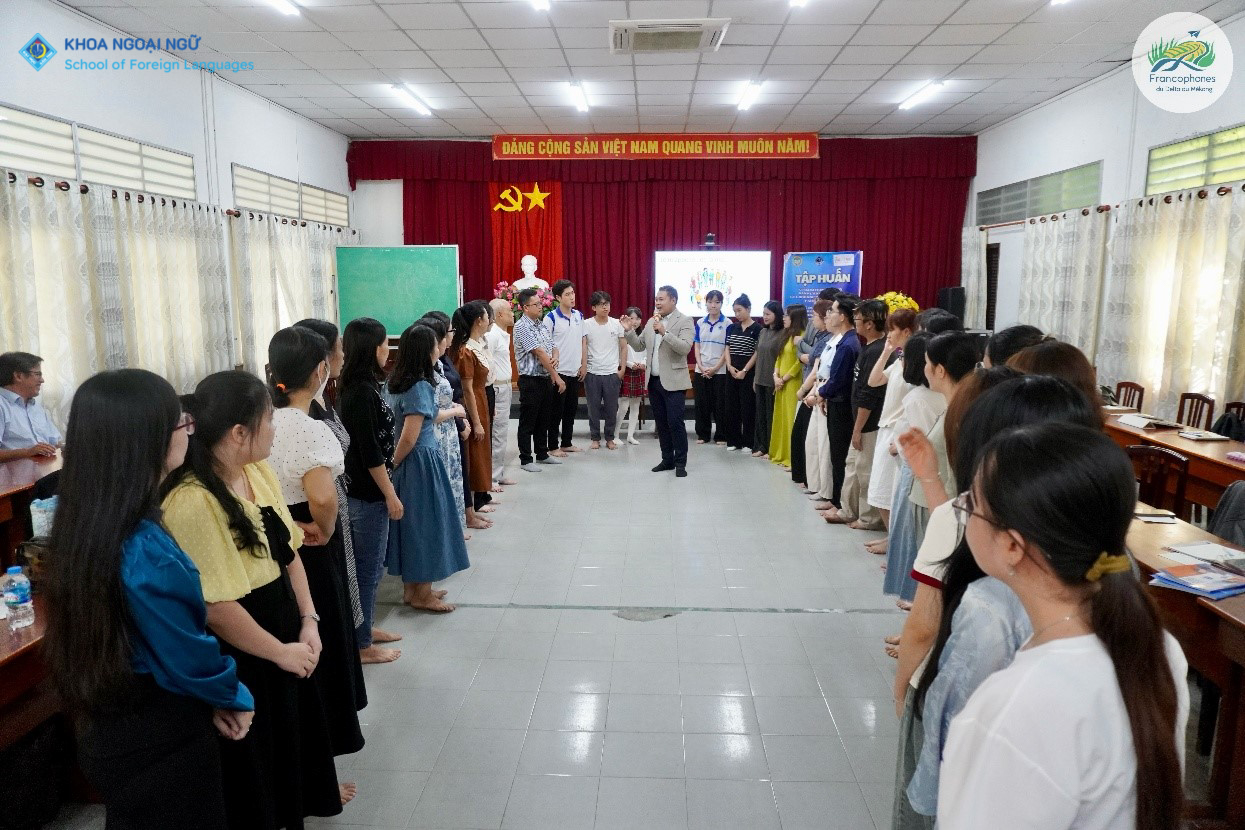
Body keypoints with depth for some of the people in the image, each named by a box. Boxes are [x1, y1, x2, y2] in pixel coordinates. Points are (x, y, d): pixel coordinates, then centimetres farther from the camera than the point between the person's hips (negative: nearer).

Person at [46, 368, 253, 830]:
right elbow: (190, 658, -23)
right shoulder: (146, 550, -33)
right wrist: (235, 697, -3)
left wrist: (210, 699, 7)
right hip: (159, 741, -8)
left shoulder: (87, 522, -5)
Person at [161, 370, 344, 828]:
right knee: (254, 749, 13)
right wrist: (281, 651, -16)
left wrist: (308, 620, -3)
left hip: (284, 624, 9)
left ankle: (306, 793, 53)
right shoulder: (192, 502, -28)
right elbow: (216, 607, -27)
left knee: (296, 720, 28)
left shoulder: (260, 472, -1)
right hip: (237, 652, -8)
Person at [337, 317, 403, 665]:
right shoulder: (362, 391, -20)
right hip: (368, 492, -9)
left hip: (362, 488, 9)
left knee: (369, 565, 20)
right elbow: (370, 450, -21)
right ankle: (362, 645, 15)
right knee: (368, 568, 3)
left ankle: (365, 627, 35)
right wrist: (390, 494, -15)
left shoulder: (357, 386, 8)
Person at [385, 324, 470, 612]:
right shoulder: (420, 386, -20)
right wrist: (392, 465, -8)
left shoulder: (400, 382, 7)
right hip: (421, 461, -9)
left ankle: (412, 588, 29)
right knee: (425, 523, 3)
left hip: (409, 463, 9)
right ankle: (422, 594, 16)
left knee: (411, 522, 17)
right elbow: (409, 438, -21)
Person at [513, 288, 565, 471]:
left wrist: (554, 361, -6)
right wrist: (557, 377, -17)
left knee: (544, 420, 16)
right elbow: (540, 353, -17)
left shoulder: (541, 325, 12)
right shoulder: (522, 327, -14)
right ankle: (525, 460, 9)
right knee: (528, 422, 2)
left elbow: (552, 348, 16)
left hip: (546, 379, 8)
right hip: (531, 380, -8)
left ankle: (542, 454, 28)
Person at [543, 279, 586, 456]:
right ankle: (553, 446, 11)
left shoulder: (579, 316, 7)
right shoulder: (551, 318, -11)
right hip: (559, 371, -6)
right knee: (557, 410, 1)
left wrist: (584, 365, 8)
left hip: (575, 372, 6)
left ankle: (566, 443, 24)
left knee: (571, 408, 13)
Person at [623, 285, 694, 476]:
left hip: (673, 382, -6)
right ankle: (667, 460, 22)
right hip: (654, 381, 7)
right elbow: (639, 345, 16)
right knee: (661, 423, 12)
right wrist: (629, 331, 0)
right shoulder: (651, 322, 13)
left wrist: (664, 332, -28)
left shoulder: (685, 321, -7)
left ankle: (680, 463, 3)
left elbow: (685, 347, -20)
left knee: (675, 422, -6)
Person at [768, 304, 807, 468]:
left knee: (792, 420, -4)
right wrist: (776, 376, 1)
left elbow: (800, 362, -17)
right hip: (781, 384, 9)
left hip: (793, 384, -9)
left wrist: (784, 378, -11)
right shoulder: (786, 335, 15)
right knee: (781, 419, 12)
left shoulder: (801, 336, -13)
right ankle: (781, 454, 21)